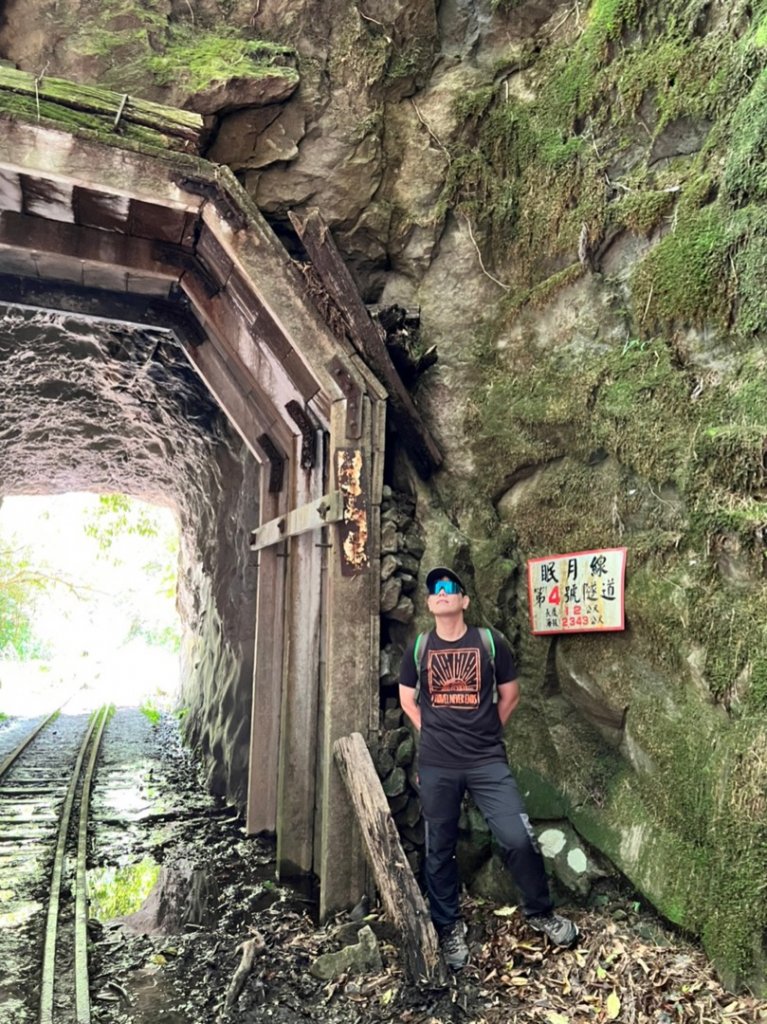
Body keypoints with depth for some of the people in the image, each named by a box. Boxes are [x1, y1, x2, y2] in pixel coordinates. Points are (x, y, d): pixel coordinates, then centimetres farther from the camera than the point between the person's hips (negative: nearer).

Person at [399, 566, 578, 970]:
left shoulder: (490, 642, -3)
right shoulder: (418, 648, 1)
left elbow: (510, 694, 7)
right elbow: (407, 699, 13)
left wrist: (486, 732, 7)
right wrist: (434, 733, 8)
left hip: (488, 760, -1)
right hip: (436, 765, 2)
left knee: (519, 838, -4)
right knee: (440, 848, 10)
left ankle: (540, 912, 23)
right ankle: (449, 928, 30)